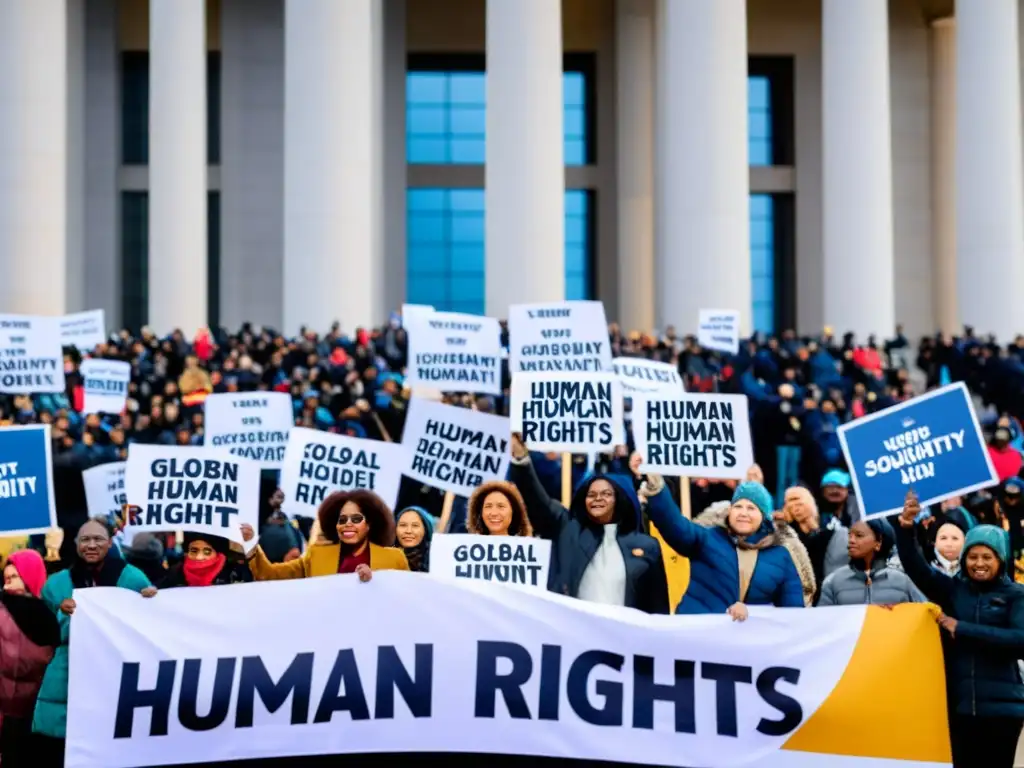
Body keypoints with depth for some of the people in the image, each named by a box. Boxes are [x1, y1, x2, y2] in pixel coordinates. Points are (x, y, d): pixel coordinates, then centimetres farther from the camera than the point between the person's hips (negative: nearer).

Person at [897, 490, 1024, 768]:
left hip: (1000, 706, -2)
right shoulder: (952, 589, 9)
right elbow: (916, 567, -4)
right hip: (958, 704, 2)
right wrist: (906, 529, -22)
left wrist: (963, 629, -15)